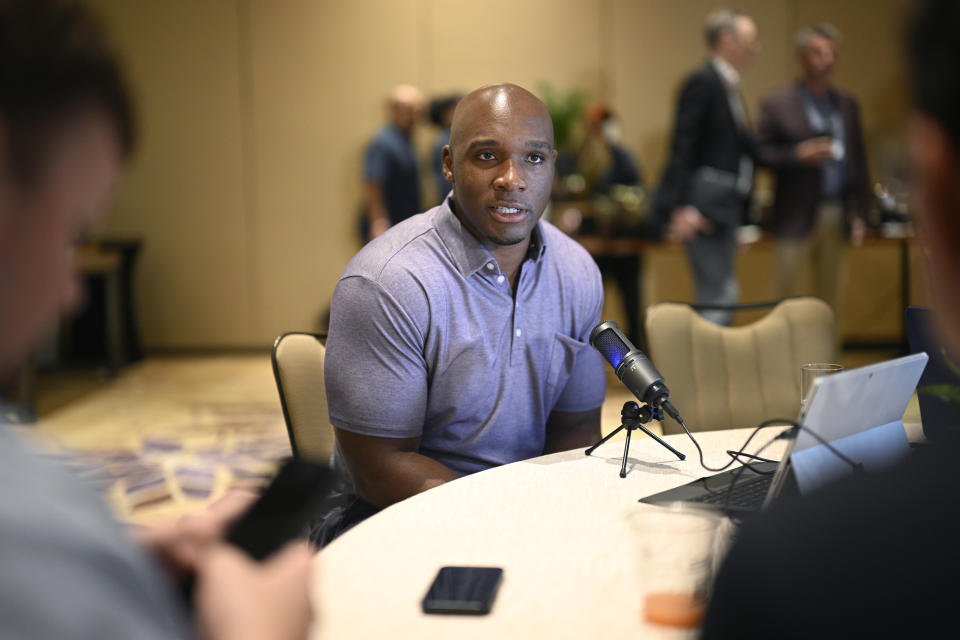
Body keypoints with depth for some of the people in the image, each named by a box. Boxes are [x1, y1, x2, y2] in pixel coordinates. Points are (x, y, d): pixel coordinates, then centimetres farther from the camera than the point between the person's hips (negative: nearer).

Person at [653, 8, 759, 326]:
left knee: (718, 299, 12)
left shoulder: (729, 85, 19)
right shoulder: (703, 82, -10)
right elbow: (682, 148, -17)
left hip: (725, 205, 10)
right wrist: (682, 206, -25)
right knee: (719, 298, -11)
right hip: (705, 207, -10)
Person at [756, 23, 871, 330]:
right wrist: (799, 155, -20)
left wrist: (860, 213, 6)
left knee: (831, 298, 9)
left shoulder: (848, 105, 12)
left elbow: (859, 161, 12)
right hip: (797, 216, -4)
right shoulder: (777, 104, -2)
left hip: (837, 216, 5)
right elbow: (760, 153, -6)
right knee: (788, 295, -3)